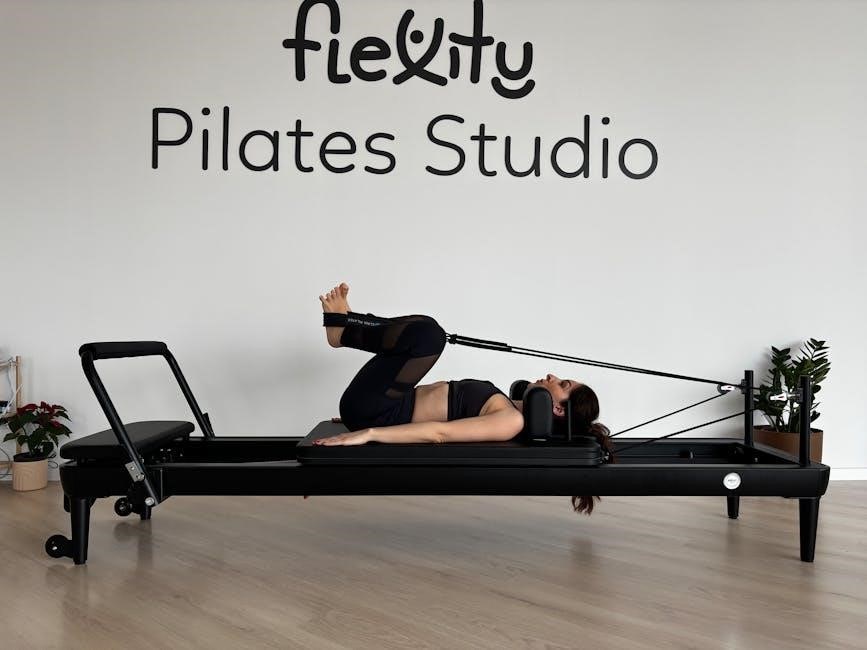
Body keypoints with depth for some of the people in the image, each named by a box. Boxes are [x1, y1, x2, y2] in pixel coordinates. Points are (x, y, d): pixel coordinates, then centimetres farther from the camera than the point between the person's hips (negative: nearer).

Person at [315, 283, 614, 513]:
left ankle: (342, 329, -2)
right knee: (426, 331, 17)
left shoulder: (512, 421, -17)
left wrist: (368, 433, -32)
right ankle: (345, 323, 11)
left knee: (428, 333, -20)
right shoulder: (506, 408, 11)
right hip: (384, 409, 8)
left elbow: (440, 433, -27)